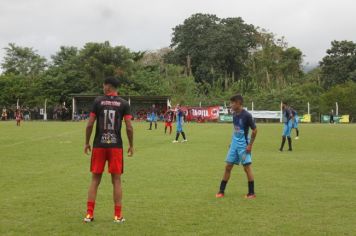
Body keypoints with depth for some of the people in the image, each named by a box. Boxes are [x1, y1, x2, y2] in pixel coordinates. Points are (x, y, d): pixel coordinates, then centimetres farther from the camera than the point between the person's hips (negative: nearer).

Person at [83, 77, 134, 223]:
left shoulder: (98, 102, 0)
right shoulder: (124, 104, 0)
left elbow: (90, 125, -3)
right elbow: (129, 127, -5)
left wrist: (87, 143, 8)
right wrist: (131, 145, 7)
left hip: (99, 145, 0)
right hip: (116, 145, 0)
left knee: (95, 180, 8)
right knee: (116, 180, 6)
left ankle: (89, 214, 7)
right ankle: (118, 215, 8)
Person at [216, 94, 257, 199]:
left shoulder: (246, 115, -16)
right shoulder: (234, 114, 6)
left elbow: (254, 130, -13)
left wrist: (250, 145, -14)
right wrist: (233, 141, 16)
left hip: (243, 145, -7)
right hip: (234, 144, 7)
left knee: (247, 167, -2)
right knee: (228, 167, 7)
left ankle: (251, 193, 7)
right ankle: (221, 191, 14)